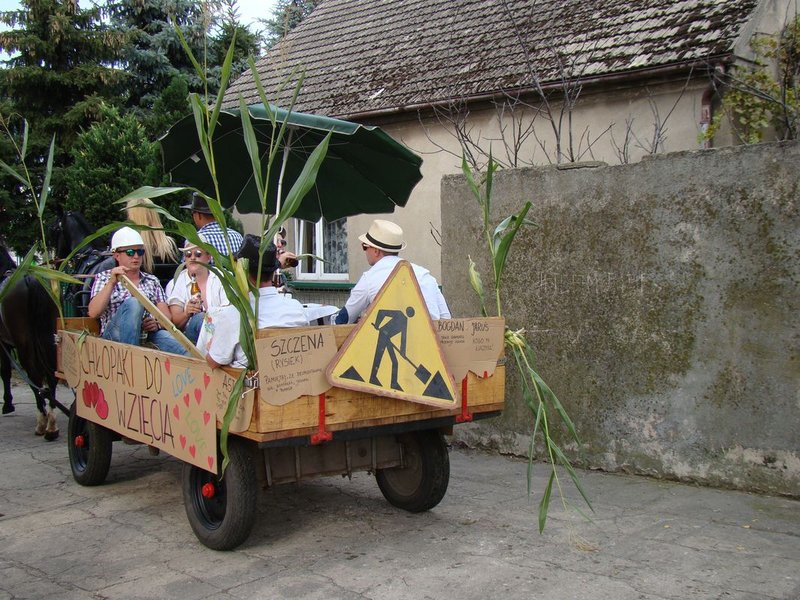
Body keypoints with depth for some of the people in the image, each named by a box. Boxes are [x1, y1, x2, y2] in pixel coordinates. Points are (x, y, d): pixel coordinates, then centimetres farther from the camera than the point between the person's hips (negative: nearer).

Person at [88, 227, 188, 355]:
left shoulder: (152, 281, 24)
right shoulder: (104, 278, 16)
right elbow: (93, 313, -2)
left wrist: (157, 323, -10)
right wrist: (112, 283, -11)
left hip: (148, 335, 1)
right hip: (116, 336, -1)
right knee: (133, 303, -35)